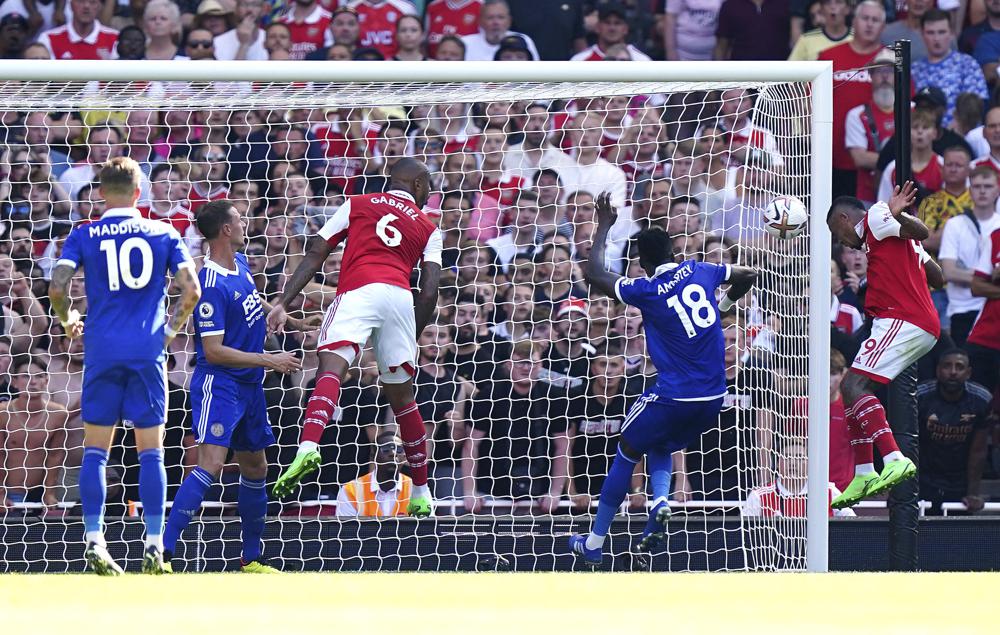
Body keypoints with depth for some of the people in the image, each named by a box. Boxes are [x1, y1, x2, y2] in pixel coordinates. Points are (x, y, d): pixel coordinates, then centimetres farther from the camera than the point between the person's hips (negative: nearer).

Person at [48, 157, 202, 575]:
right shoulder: (164, 234, 7)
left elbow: (57, 288, -7)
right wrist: (172, 327, 16)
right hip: (148, 351, 0)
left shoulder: (84, 236, 4)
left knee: (95, 449, 5)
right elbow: (191, 290, -1)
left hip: (102, 351, 0)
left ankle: (94, 541, -4)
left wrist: (68, 321, 12)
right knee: (151, 450, 3)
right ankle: (154, 547, -1)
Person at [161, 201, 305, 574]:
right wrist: (268, 361, -20)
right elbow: (213, 351, -22)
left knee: (255, 468, 17)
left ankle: (252, 558, 29)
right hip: (219, 384, -10)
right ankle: (162, 553, -25)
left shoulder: (240, 263, 7)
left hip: (249, 386, 10)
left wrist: (281, 315, 36)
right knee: (210, 465, -21)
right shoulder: (213, 286, -22)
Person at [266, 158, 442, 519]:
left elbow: (315, 255, 14)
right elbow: (430, 292, 15)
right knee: (402, 398, 16)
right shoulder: (428, 228, 26)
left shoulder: (356, 205, 24)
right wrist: (412, 340, 26)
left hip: (358, 291, -2)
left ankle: (308, 447, -50)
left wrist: (283, 303, 10)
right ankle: (422, 494, 25)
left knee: (331, 367, -23)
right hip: (401, 297, 2)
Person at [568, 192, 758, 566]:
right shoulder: (699, 272, 3)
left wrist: (604, 226, 9)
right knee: (661, 447, 28)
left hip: (674, 396, -5)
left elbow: (594, 273, 0)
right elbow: (748, 276, 20)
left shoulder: (647, 292, -10)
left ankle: (594, 543, 14)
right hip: (714, 399, 5)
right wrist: (725, 304, 36)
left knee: (627, 452, 13)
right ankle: (660, 500, -5)